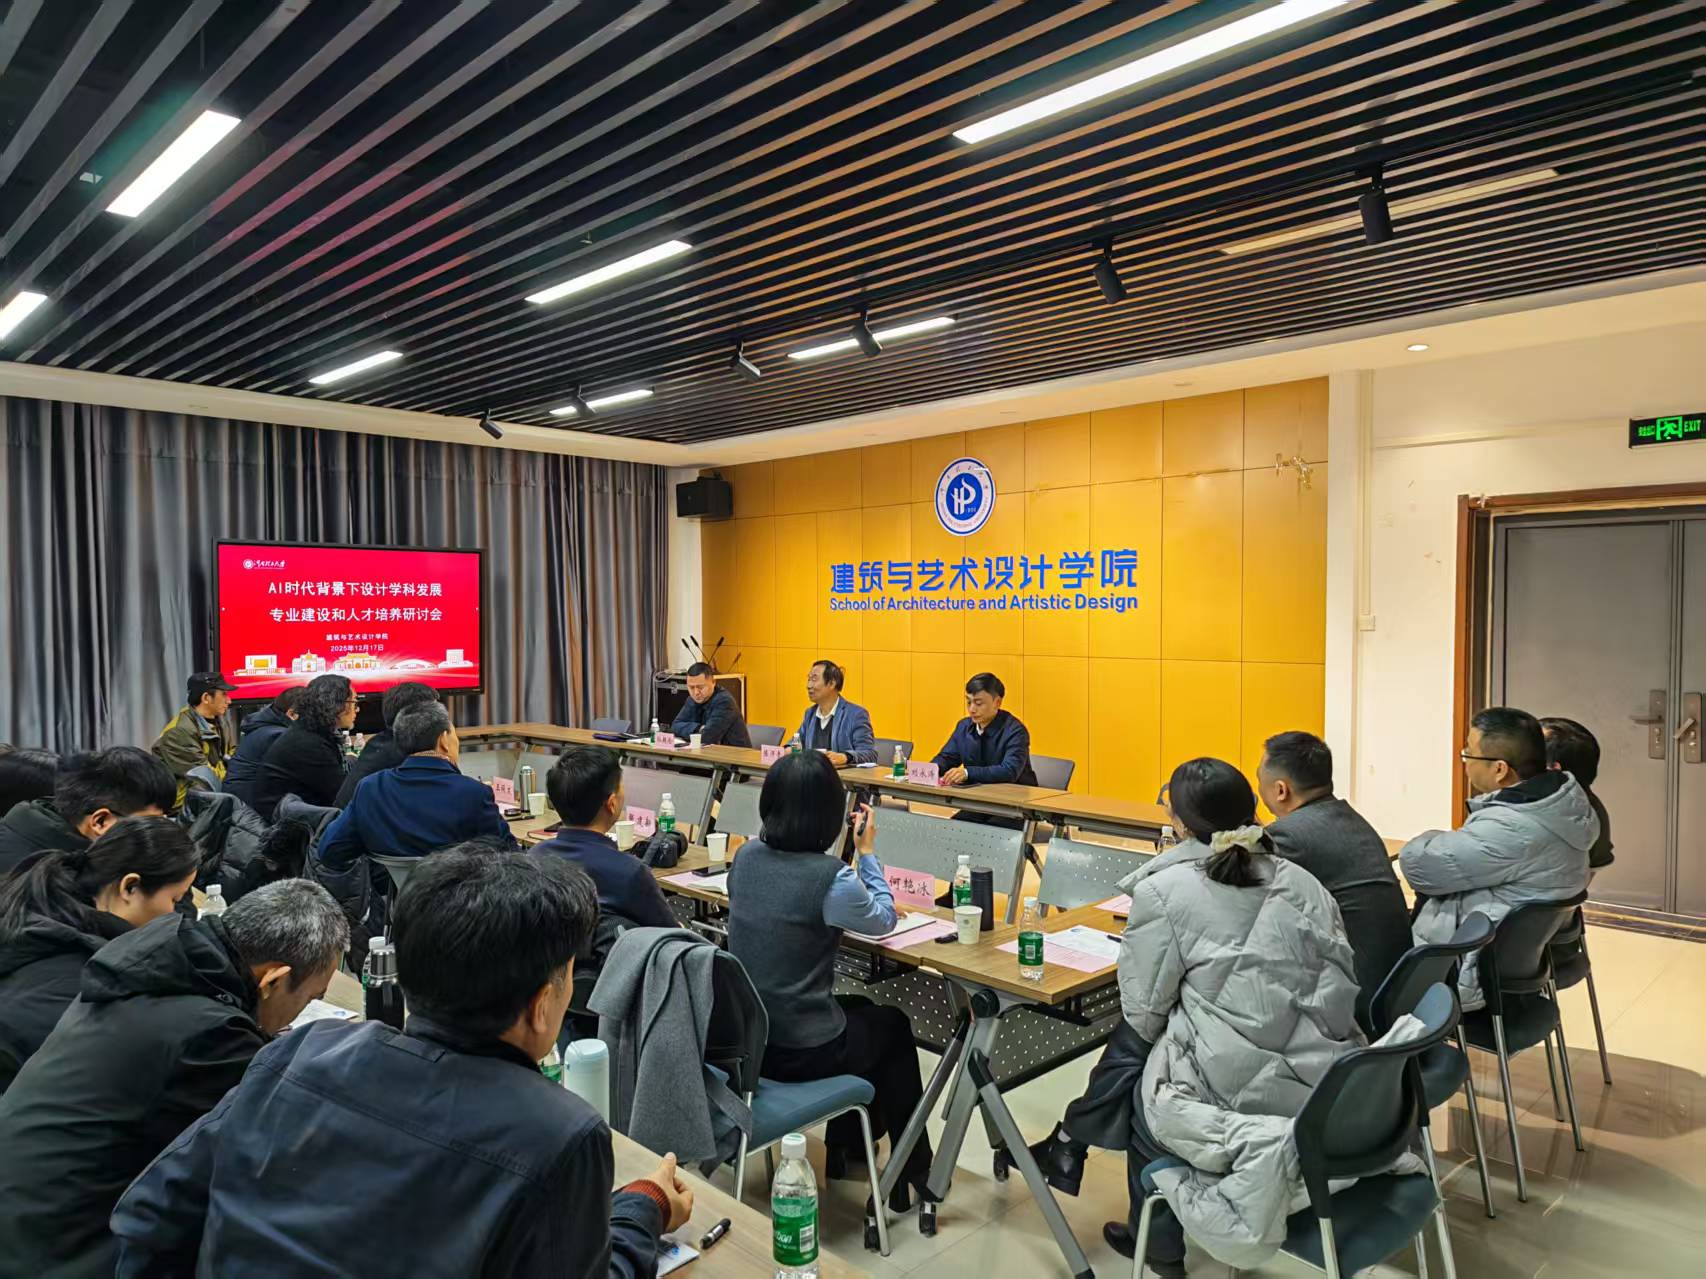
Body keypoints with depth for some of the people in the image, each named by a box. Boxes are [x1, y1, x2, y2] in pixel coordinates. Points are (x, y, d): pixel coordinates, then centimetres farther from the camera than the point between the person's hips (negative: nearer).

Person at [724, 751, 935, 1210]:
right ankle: (912, 1169, 36)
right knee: (893, 1023, 24)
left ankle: (845, 1145, 43)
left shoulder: (746, 857, -5)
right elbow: (884, 918, -4)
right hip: (801, 1052, -6)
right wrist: (867, 851, 5)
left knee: (859, 1008, 31)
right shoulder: (831, 877, -25)